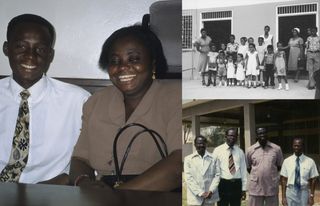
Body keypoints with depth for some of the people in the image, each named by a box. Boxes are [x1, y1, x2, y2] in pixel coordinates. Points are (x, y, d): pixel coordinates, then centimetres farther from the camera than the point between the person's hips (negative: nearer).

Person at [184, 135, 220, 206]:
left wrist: (211, 191, -10)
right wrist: (200, 193, -13)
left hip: (210, 198, 2)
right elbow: (188, 178, -5)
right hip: (195, 198, -2)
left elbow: (217, 175, 4)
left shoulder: (213, 158, 6)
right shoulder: (188, 159, 2)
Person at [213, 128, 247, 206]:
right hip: (223, 184, -3)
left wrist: (244, 188, 5)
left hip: (237, 184, 3)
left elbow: (243, 170, 8)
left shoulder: (240, 152, 8)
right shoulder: (218, 150, -1)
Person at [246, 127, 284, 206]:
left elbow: (280, 166, 9)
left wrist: (271, 173, 2)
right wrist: (256, 175, 4)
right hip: (255, 187, 0)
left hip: (272, 187, 0)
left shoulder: (276, 149, 0)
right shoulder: (250, 150, 1)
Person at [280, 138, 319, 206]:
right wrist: (283, 196, -2)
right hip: (290, 192, 1)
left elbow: (313, 180, 1)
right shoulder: (287, 161, 1)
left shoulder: (310, 162, -2)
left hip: (304, 192, -1)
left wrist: (311, 196, -4)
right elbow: (283, 180, 2)